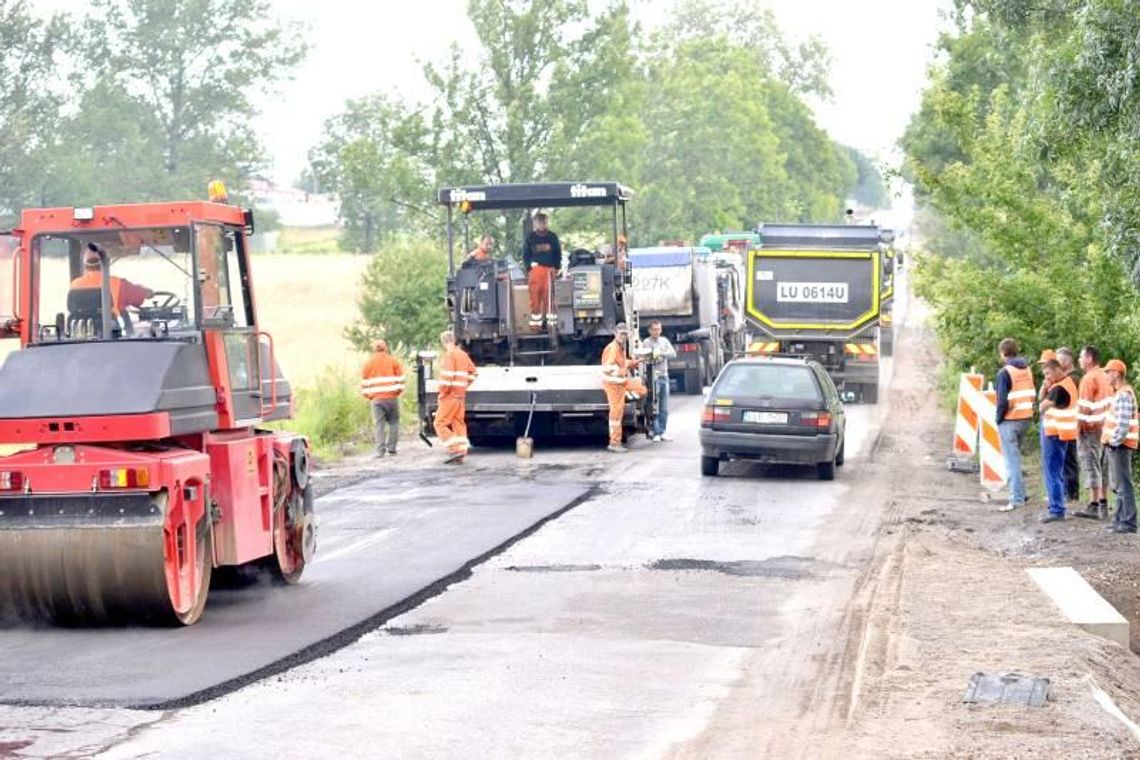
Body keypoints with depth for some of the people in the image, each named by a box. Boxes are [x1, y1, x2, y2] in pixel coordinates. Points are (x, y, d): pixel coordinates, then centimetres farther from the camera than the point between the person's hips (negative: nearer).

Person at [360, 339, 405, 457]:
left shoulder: (368, 363, 7)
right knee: (393, 423, 8)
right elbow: (400, 379, 2)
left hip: (376, 399, 1)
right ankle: (391, 449, 3)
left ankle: (380, 451, -5)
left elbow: (364, 384, 8)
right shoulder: (393, 361, 4)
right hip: (392, 397, -1)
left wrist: (368, 395, 20)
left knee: (379, 425, 2)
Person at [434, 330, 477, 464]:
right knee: (459, 424, 10)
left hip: (450, 396, -8)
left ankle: (455, 450, -15)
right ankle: (460, 456, 9)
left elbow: (447, 377, -21)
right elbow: (472, 373, 20)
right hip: (461, 396, 8)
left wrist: (442, 392, -10)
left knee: (440, 424, -3)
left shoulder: (449, 355, -13)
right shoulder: (463, 355, 13)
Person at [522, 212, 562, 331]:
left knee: (549, 298, -5)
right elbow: (526, 255, 10)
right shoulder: (530, 238, 9)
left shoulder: (552, 237, 11)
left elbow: (558, 254, 13)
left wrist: (556, 268, 2)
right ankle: (535, 323, 1)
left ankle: (551, 322, -4)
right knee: (535, 298, -3)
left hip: (549, 270, 0)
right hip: (535, 271, 0)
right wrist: (530, 266, -4)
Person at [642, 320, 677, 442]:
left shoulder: (664, 341, 13)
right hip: (653, 377, -5)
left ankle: (662, 432, 12)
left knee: (664, 408, 7)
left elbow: (673, 354, 1)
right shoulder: (647, 343, -2)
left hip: (664, 376, 6)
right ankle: (654, 433, -4)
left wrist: (661, 353, -12)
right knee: (654, 406, -7)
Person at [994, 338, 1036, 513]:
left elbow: (1003, 400, -18)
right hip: (1026, 418, 7)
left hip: (1010, 420, -7)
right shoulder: (1027, 369, 9)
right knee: (1016, 457, 20)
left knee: (1012, 461, -4)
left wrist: (999, 419, -6)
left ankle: (1016, 499, -8)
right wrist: (1027, 411, 14)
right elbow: (1032, 394, 11)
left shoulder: (1005, 372, -14)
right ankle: (1019, 494, 23)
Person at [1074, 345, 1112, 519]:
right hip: (1105, 427, 9)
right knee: (1101, 466, 12)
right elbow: (1110, 403, 16)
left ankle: (1093, 506, -8)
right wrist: (1107, 423, 19)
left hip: (1090, 428, -9)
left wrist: (1079, 426, -12)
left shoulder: (1089, 378, -13)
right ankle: (1103, 504, 15)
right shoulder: (1105, 377, 13)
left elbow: (1085, 406, -17)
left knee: (1090, 466, -7)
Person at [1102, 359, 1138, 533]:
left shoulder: (1124, 395, -17)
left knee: (1123, 486, -8)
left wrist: (1114, 441, -17)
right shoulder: (1121, 393, 15)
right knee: (1119, 486, 16)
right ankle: (1120, 520, 22)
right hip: (1117, 446, 11)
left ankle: (1128, 523, -7)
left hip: (1120, 446, -11)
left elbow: (1123, 424, -24)